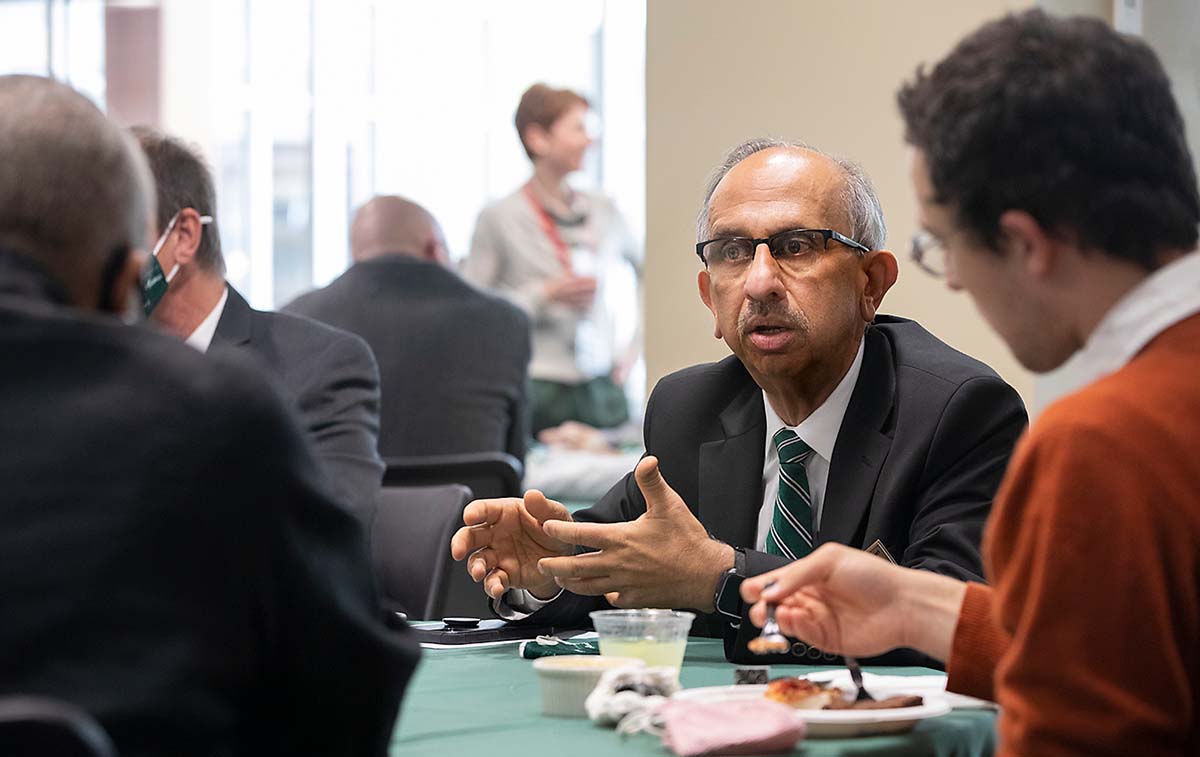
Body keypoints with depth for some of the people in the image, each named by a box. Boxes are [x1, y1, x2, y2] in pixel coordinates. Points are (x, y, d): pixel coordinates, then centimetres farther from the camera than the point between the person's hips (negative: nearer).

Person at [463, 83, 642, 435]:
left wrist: (634, 343, 14)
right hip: (537, 390, -4)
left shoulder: (602, 210, 9)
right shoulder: (500, 218, -4)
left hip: (603, 389, 4)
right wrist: (544, 296, -12)